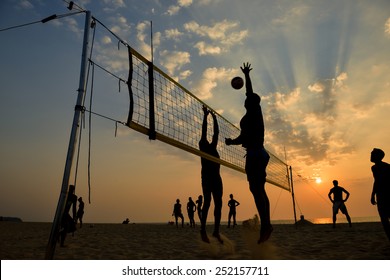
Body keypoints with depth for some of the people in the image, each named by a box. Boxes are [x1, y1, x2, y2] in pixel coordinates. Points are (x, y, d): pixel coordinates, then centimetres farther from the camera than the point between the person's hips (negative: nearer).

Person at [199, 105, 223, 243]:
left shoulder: (212, 147, 22)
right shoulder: (203, 147, 7)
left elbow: (216, 133, 23)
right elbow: (204, 130, 3)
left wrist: (214, 118, 26)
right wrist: (205, 115, 5)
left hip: (216, 177, 6)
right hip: (207, 176, -6)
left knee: (218, 203, 2)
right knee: (207, 201, -12)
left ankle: (216, 231, 6)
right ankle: (203, 230, -9)